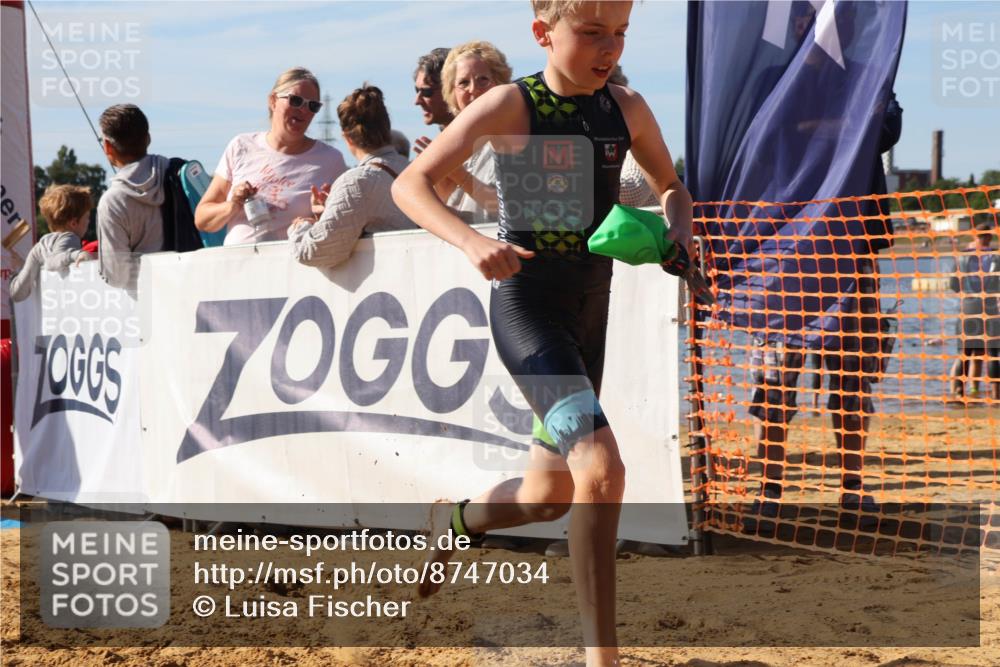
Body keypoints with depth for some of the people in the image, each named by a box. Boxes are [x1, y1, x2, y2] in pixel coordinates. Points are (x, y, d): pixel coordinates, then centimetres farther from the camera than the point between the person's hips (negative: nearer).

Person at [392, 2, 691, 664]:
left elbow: (671, 185, 20)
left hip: (590, 313, 6)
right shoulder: (512, 104, -10)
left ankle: (453, 521, 49)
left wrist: (678, 232, -2)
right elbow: (410, 184, -11)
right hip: (527, 306, -6)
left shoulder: (626, 108, 4)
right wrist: (472, 242, -28)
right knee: (601, 466, -26)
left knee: (549, 497, 16)